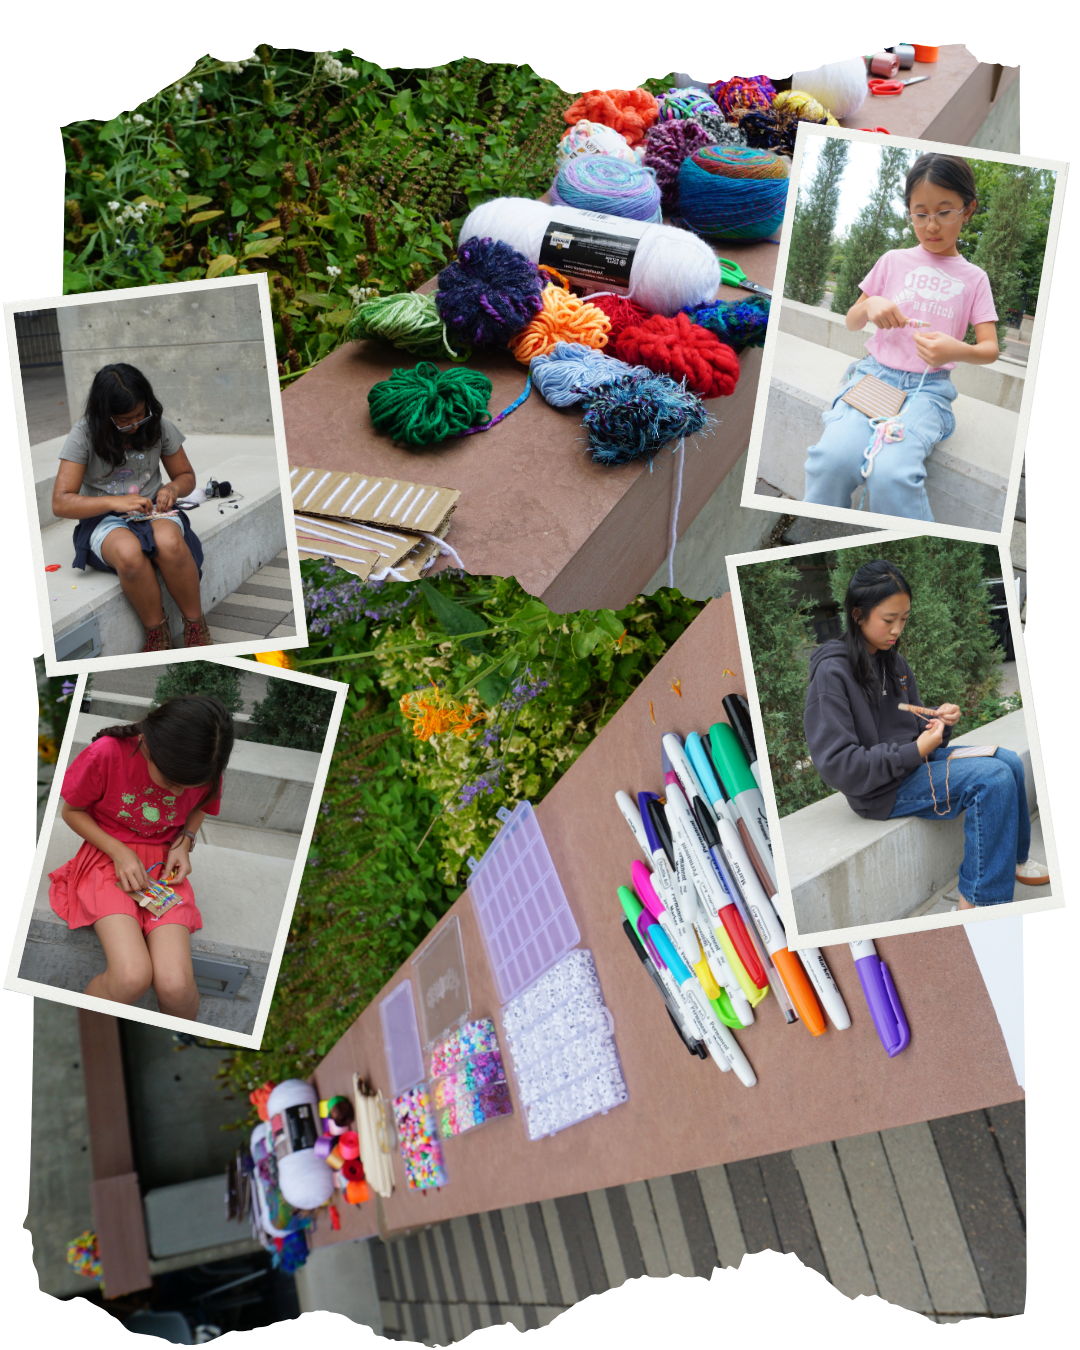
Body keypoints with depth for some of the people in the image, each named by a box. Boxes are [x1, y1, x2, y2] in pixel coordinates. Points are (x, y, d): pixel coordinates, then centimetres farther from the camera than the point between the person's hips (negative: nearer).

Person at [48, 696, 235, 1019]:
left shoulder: (202, 768, -11)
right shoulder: (107, 754, -21)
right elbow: (71, 811, -4)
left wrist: (184, 841, -7)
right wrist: (119, 853, -17)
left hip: (165, 867, 2)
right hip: (109, 859, -2)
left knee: (176, 984, -25)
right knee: (132, 976, -30)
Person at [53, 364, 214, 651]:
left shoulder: (158, 426, -1)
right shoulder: (84, 435, -10)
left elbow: (186, 475, 13)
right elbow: (60, 503, -13)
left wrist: (173, 488, -12)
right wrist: (114, 501, -27)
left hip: (153, 512, 2)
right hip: (104, 519, -2)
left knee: (169, 542, -37)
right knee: (128, 552, -39)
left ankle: (196, 625, -18)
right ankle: (157, 633, -20)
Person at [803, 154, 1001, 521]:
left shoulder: (973, 278, 9)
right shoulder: (893, 261, 13)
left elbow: (990, 349, 4)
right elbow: (851, 324, 18)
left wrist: (957, 351, -20)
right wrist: (869, 306, -7)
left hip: (928, 386, -1)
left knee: (891, 473, -34)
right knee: (834, 457, -32)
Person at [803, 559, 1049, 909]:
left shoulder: (894, 662, 9)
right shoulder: (832, 673, -19)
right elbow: (837, 765, -23)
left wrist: (940, 720, -6)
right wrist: (916, 752, -22)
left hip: (913, 759, 9)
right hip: (881, 789, -9)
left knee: (1008, 761, 2)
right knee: (993, 777, -20)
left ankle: (1013, 858, 24)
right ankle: (976, 899, -11)